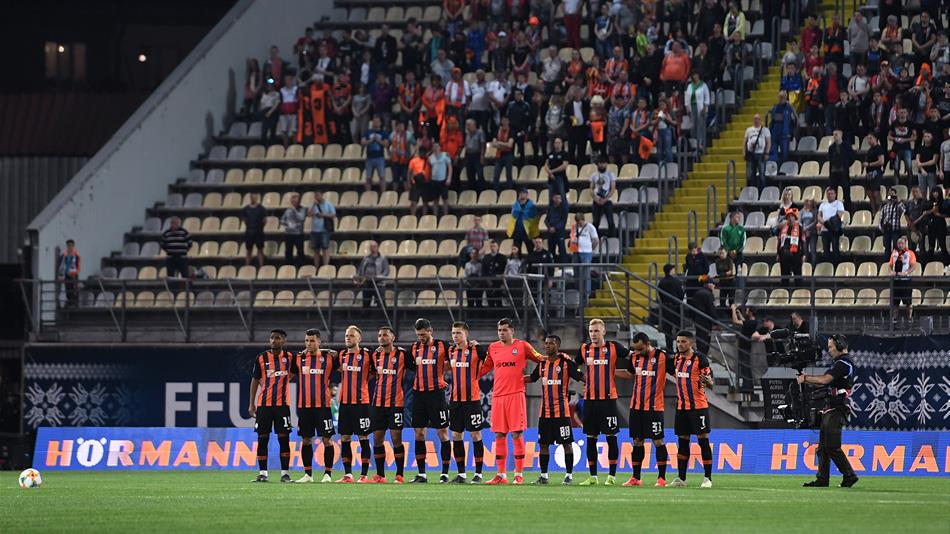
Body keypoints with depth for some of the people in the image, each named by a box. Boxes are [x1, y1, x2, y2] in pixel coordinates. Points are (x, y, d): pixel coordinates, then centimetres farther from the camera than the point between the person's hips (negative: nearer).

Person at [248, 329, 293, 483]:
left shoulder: (289, 357, 4)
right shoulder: (261, 358, 3)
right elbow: (255, 380, 7)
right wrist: (251, 404, 3)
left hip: (282, 404, 0)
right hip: (264, 404, 0)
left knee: (284, 438, -2)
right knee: (262, 438, 1)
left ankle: (285, 473, 2)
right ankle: (263, 473, 6)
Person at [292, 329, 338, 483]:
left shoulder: (329, 357, 0)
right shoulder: (299, 358, 8)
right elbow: (290, 375, 19)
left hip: (323, 405, -3)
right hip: (304, 405, 3)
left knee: (326, 439, -2)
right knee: (306, 440, 7)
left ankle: (327, 473, 4)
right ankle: (307, 474, 14)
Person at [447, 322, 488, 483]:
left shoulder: (475, 349, -7)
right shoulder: (451, 350, 9)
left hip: (472, 399, -6)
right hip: (455, 399, 6)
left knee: (475, 434, -2)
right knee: (456, 435, 6)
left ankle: (478, 473, 3)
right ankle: (461, 473, 13)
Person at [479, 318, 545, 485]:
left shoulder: (522, 346, 2)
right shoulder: (493, 348, 12)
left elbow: (539, 358, 10)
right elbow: (485, 367, 23)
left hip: (515, 394, -4)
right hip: (498, 395, 4)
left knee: (517, 433, -5)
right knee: (499, 435, 5)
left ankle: (519, 474, -1)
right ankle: (501, 475, 11)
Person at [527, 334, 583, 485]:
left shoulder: (566, 361, -7)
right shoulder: (542, 363, 11)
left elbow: (581, 377, -9)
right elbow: (532, 378, 26)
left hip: (561, 410, -6)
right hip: (545, 411, 6)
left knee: (566, 443, 0)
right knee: (543, 443, 7)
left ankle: (569, 474, 7)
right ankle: (543, 475, 14)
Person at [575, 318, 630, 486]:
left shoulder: (613, 347, -2)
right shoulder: (584, 349, 8)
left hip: (608, 398, -4)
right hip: (590, 399, 4)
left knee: (611, 437, -2)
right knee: (590, 438, 6)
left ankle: (612, 476, 4)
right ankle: (593, 476, 13)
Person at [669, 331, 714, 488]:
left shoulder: (700, 358, -9)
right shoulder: (676, 358, 9)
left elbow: (710, 383, -12)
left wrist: (707, 381, -32)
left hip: (698, 406, -7)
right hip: (681, 407, 7)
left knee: (703, 440, -5)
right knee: (682, 441, 9)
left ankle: (707, 478, -1)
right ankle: (681, 478, 15)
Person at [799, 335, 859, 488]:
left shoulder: (844, 363, -12)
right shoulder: (840, 362, 21)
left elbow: (825, 379, -20)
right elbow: (824, 382, 19)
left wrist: (806, 378, -9)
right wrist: (806, 379, 6)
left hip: (837, 410, -11)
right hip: (831, 409, 11)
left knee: (832, 446, -13)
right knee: (823, 446, 9)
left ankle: (849, 475, -11)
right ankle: (822, 479, 10)